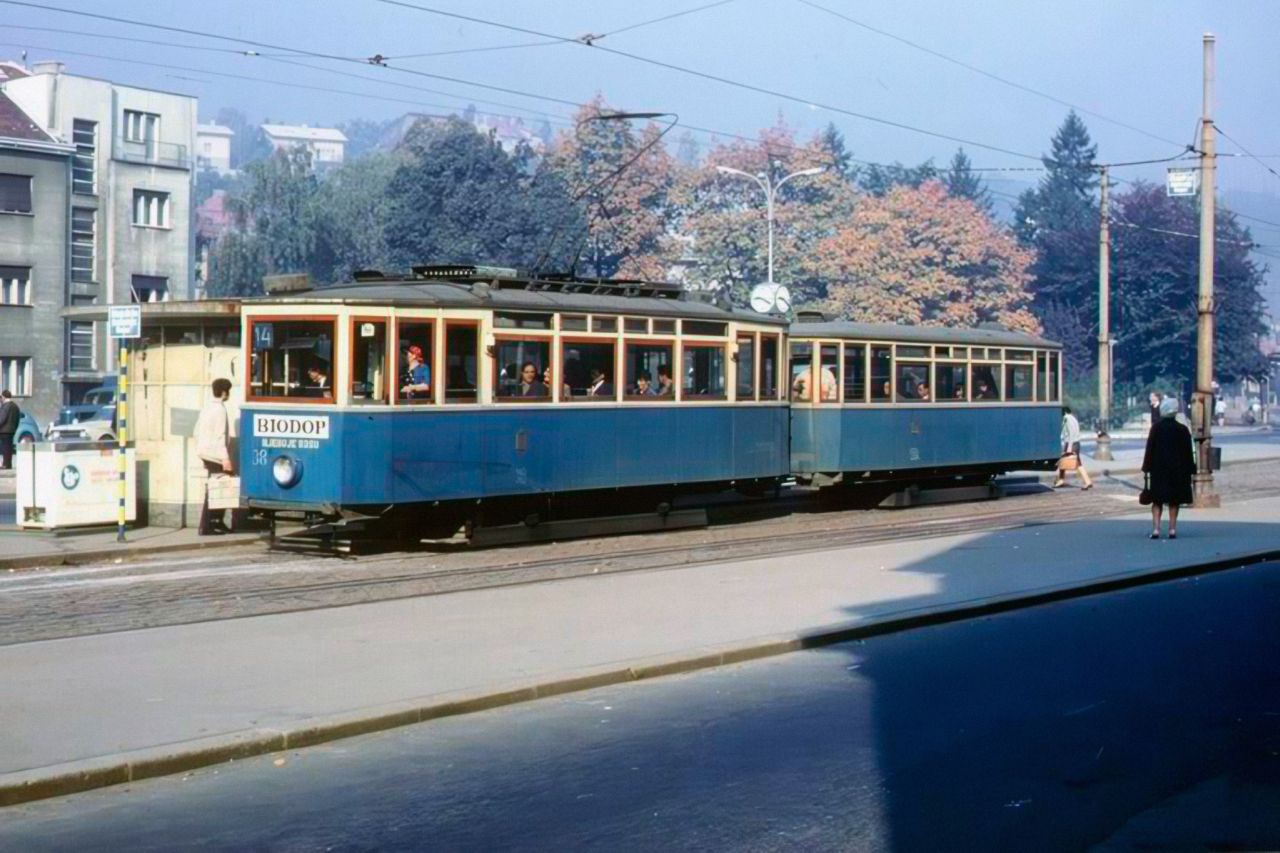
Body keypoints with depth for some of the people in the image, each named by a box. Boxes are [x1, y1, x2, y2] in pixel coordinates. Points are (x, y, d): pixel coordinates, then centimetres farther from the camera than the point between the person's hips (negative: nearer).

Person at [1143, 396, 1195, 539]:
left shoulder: (1156, 428, -6)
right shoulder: (1182, 430, -6)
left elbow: (1149, 449, -4)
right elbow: (1188, 452, -1)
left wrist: (1147, 468, 2)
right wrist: (1189, 470, 6)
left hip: (1158, 469, 0)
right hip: (1177, 469, 0)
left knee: (1157, 501, 5)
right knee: (1174, 501, 9)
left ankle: (1156, 529, -6)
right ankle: (1172, 529, 7)